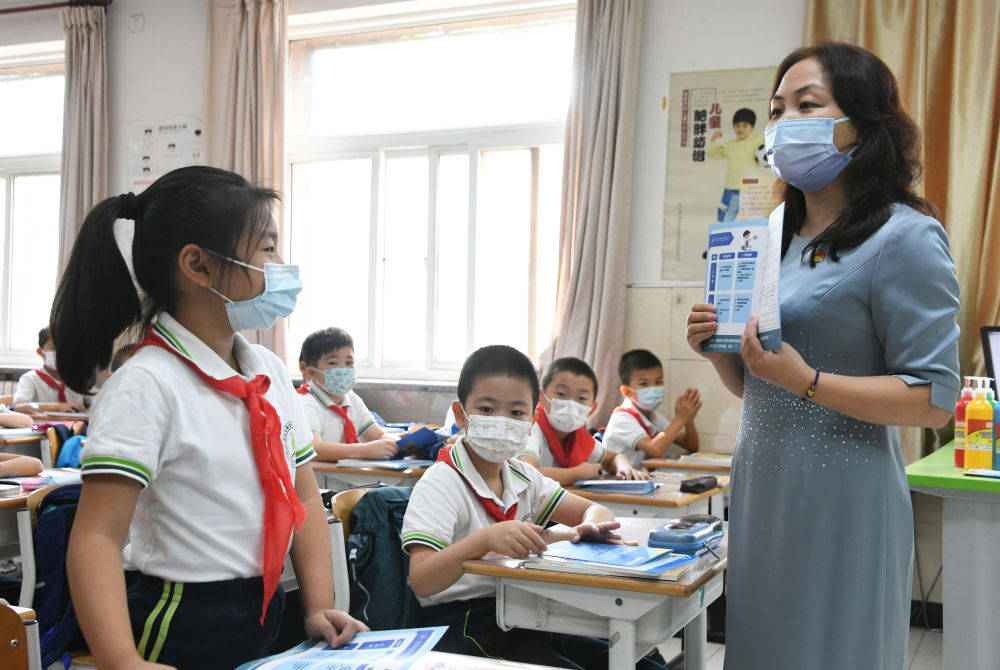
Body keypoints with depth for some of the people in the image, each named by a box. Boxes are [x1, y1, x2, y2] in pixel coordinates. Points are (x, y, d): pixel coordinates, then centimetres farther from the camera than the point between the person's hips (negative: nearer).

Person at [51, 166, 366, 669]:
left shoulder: (270, 373, 5)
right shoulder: (147, 385, -18)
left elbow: (303, 498, 7)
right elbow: (98, 536, -24)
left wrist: (320, 607, -3)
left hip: (268, 618, 7)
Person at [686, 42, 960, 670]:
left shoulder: (906, 236, -11)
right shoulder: (779, 237, 12)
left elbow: (935, 399, -16)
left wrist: (805, 380, -24)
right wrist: (718, 348, -1)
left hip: (842, 500, -7)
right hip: (762, 491, 7)